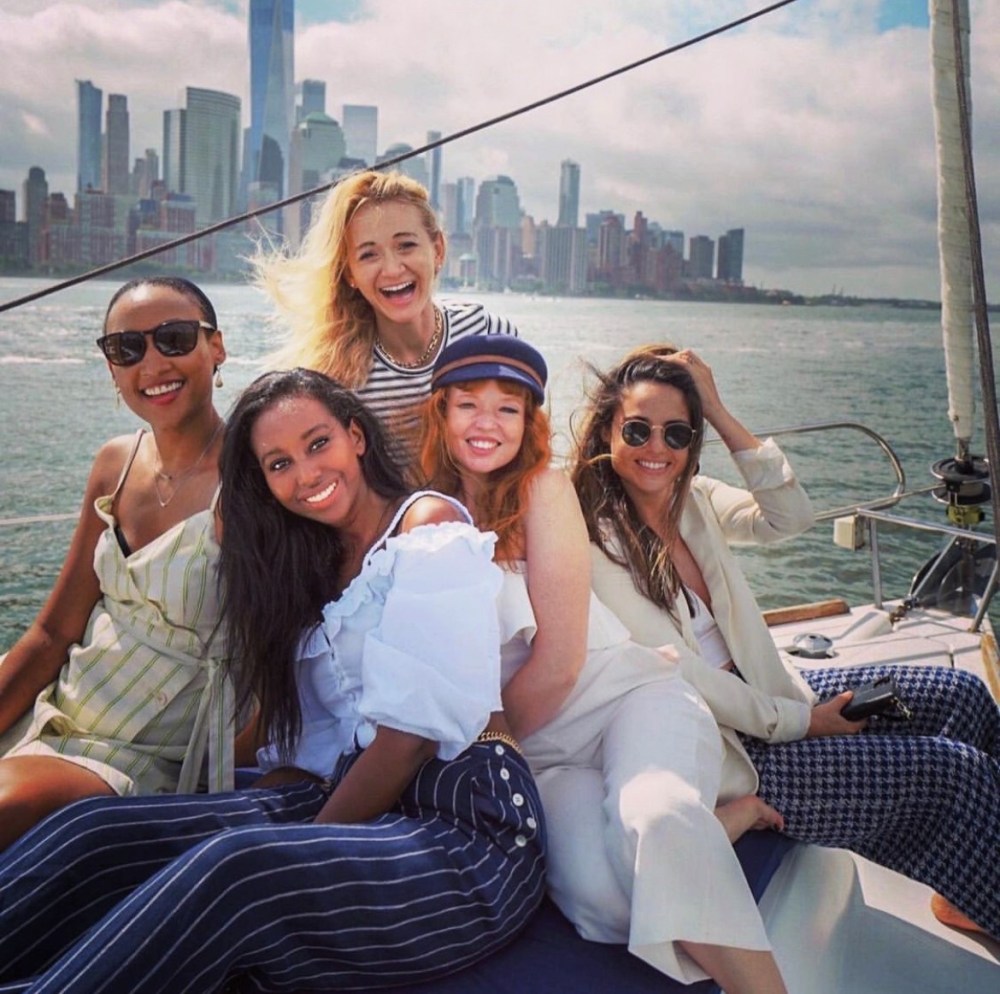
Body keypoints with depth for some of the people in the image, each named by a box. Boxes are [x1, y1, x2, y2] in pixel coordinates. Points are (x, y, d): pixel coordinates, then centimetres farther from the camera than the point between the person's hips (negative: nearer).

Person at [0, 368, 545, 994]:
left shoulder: (429, 524, -4)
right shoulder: (319, 568, 20)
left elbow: (410, 737, -12)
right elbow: (309, 746, 11)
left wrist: (307, 853, -8)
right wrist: (241, 818, -6)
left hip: (470, 827, -7)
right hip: (361, 807, 7)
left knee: (234, 867, -34)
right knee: (97, 830, -11)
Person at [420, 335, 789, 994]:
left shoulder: (544, 488, -1)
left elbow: (560, 660, -7)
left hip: (627, 696, -2)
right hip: (539, 749, 2)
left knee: (649, 817, -37)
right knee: (599, 889, -30)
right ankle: (717, 826, -6)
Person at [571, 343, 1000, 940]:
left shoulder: (692, 499, 3)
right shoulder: (597, 543, -19)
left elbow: (790, 517, -6)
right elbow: (679, 675, -19)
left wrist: (720, 415, -11)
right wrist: (800, 722, -12)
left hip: (761, 693, 8)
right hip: (722, 752, -8)